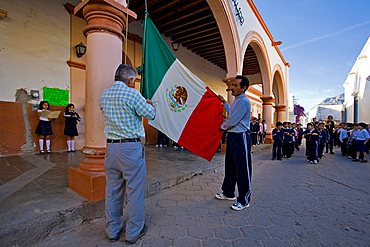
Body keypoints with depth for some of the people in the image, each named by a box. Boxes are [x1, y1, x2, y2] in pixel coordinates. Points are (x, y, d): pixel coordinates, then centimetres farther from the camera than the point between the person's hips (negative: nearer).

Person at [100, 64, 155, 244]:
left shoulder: (104, 94, 9)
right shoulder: (132, 94, -12)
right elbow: (150, 115, -5)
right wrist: (149, 104, 17)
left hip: (111, 147, 7)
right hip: (131, 148, -6)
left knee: (112, 190, 16)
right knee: (134, 190, 8)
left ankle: (113, 231, 32)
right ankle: (133, 232, 23)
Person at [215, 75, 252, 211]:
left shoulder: (244, 101, -16)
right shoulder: (236, 100, 15)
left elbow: (233, 121, -19)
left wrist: (222, 127, -1)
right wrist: (224, 102, 27)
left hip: (241, 138, -10)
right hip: (232, 136, 10)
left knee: (242, 169, 1)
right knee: (229, 166, 18)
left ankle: (244, 200, 16)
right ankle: (228, 192, 34)